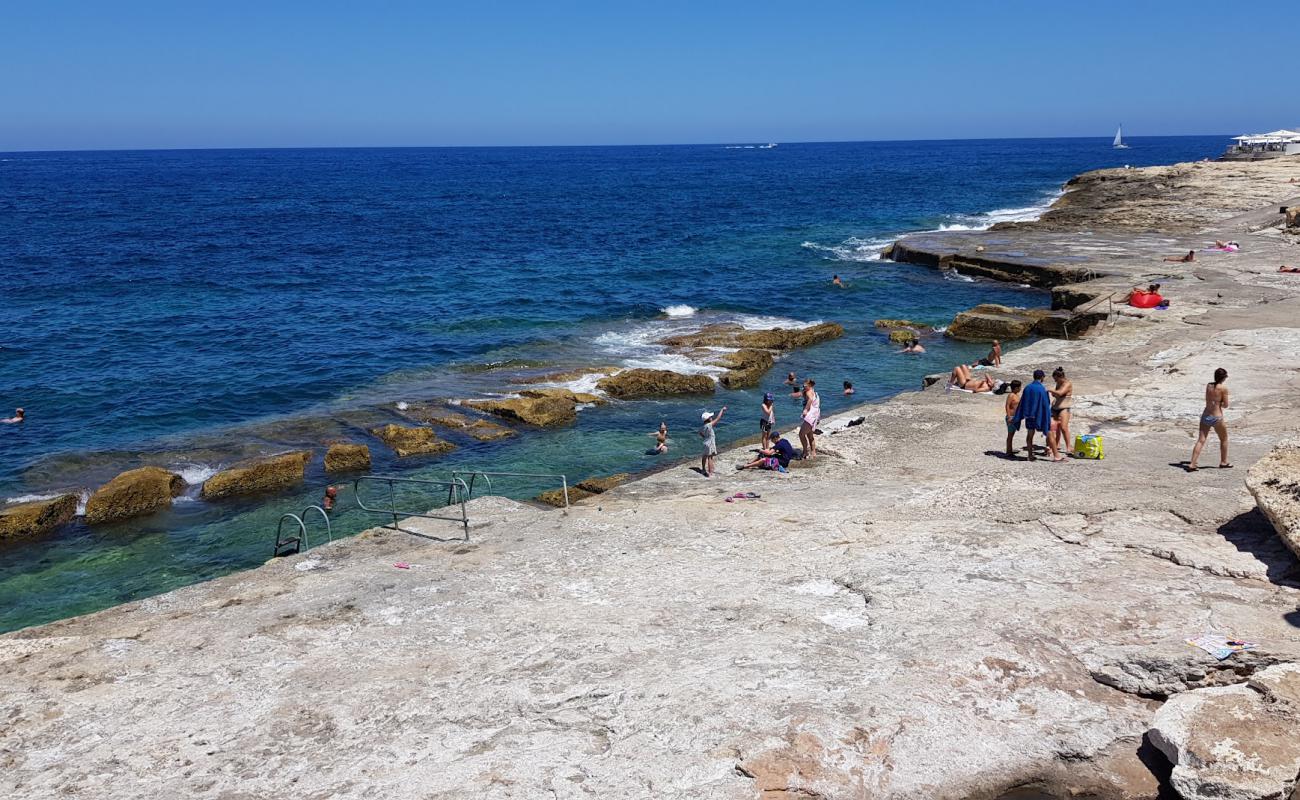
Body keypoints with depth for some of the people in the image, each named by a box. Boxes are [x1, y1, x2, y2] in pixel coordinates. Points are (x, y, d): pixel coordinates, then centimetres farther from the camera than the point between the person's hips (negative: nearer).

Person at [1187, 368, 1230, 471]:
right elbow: (1225, 405, -6)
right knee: (1224, 439, 19)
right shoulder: (1223, 388, -12)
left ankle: (1192, 464, -6)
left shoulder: (1208, 386, 4)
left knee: (1200, 441, 3)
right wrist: (1220, 403, 11)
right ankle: (1223, 462, 31)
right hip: (1216, 417, -4)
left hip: (1205, 415, 4)